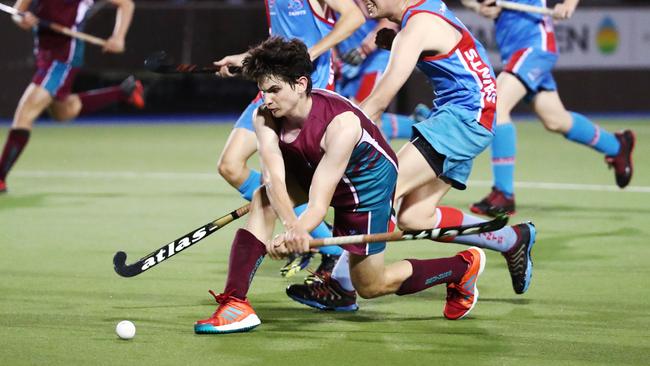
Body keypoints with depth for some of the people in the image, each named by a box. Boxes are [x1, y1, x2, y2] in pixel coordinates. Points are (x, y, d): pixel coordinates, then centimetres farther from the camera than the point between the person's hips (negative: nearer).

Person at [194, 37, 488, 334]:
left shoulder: (341, 124, -39)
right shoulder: (264, 118, -24)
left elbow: (318, 205, -43)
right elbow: (274, 180, -37)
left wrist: (293, 234, -63)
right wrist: (291, 225, -57)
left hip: (369, 179, -5)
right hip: (310, 171, 5)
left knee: (370, 286, 5)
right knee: (262, 200, -24)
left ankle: (464, 266, 26)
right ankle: (234, 302, -24)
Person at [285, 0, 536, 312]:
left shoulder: (417, 26, -16)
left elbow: (378, 102, -18)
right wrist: (394, 42, 9)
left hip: (464, 117, -10)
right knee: (413, 218, 5)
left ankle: (340, 286, -23)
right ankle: (513, 239, 17)